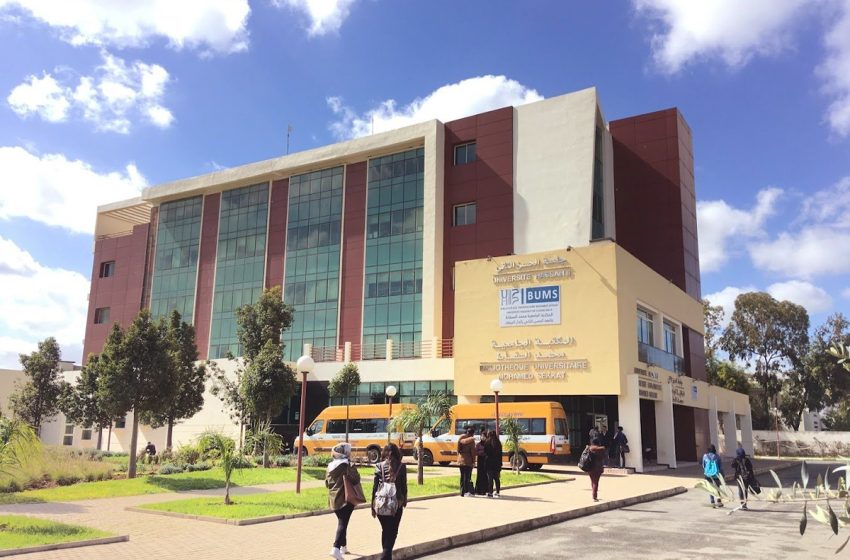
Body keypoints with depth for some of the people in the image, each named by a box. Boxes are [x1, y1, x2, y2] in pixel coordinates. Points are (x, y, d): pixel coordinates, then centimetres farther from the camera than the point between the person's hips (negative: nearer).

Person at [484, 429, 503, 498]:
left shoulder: (487, 442, -6)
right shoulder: (498, 443, 6)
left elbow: (485, 453, -4)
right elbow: (500, 454, 10)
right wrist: (500, 463, 15)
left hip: (489, 462, -4)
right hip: (497, 463, 4)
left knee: (490, 478, -1)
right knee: (497, 478, 11)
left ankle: (490, 493, -2)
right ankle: (498, 493, 12)